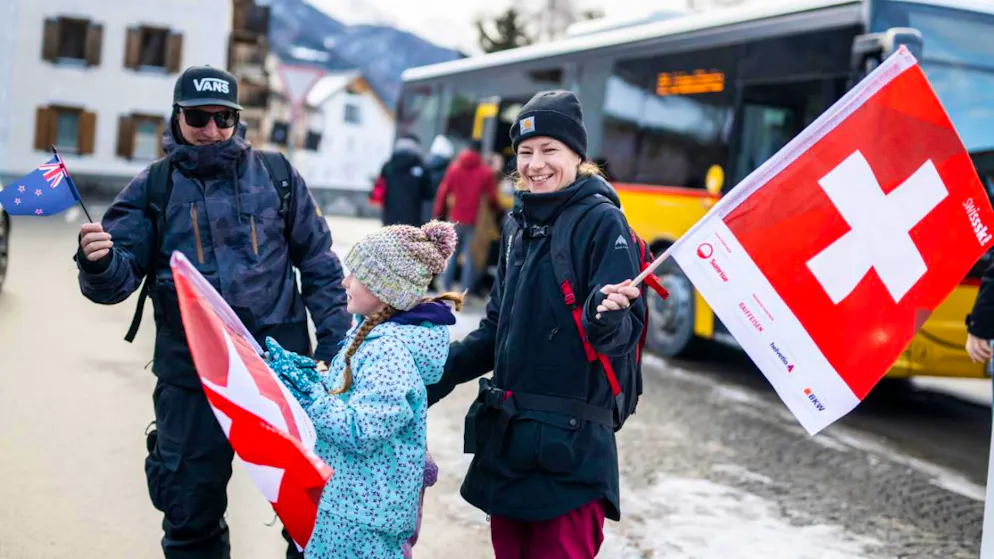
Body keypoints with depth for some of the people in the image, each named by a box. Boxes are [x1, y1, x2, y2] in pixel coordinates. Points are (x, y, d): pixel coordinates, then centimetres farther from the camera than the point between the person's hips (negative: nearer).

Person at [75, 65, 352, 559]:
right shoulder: (151, 188, 2)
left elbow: (319, 265, 6)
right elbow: (119, 278, -4)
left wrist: (336, 343, 2)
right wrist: (99, 262, -27)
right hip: (191, 374, 0)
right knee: (191, 505, 13)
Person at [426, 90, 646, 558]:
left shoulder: (603, 222, -11)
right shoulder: (517, 223, 10)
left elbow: (623, 336, -18)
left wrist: (608, 319, -39)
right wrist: (442, 371, 11)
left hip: (569, 444, -7)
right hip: (506, 435, 7)